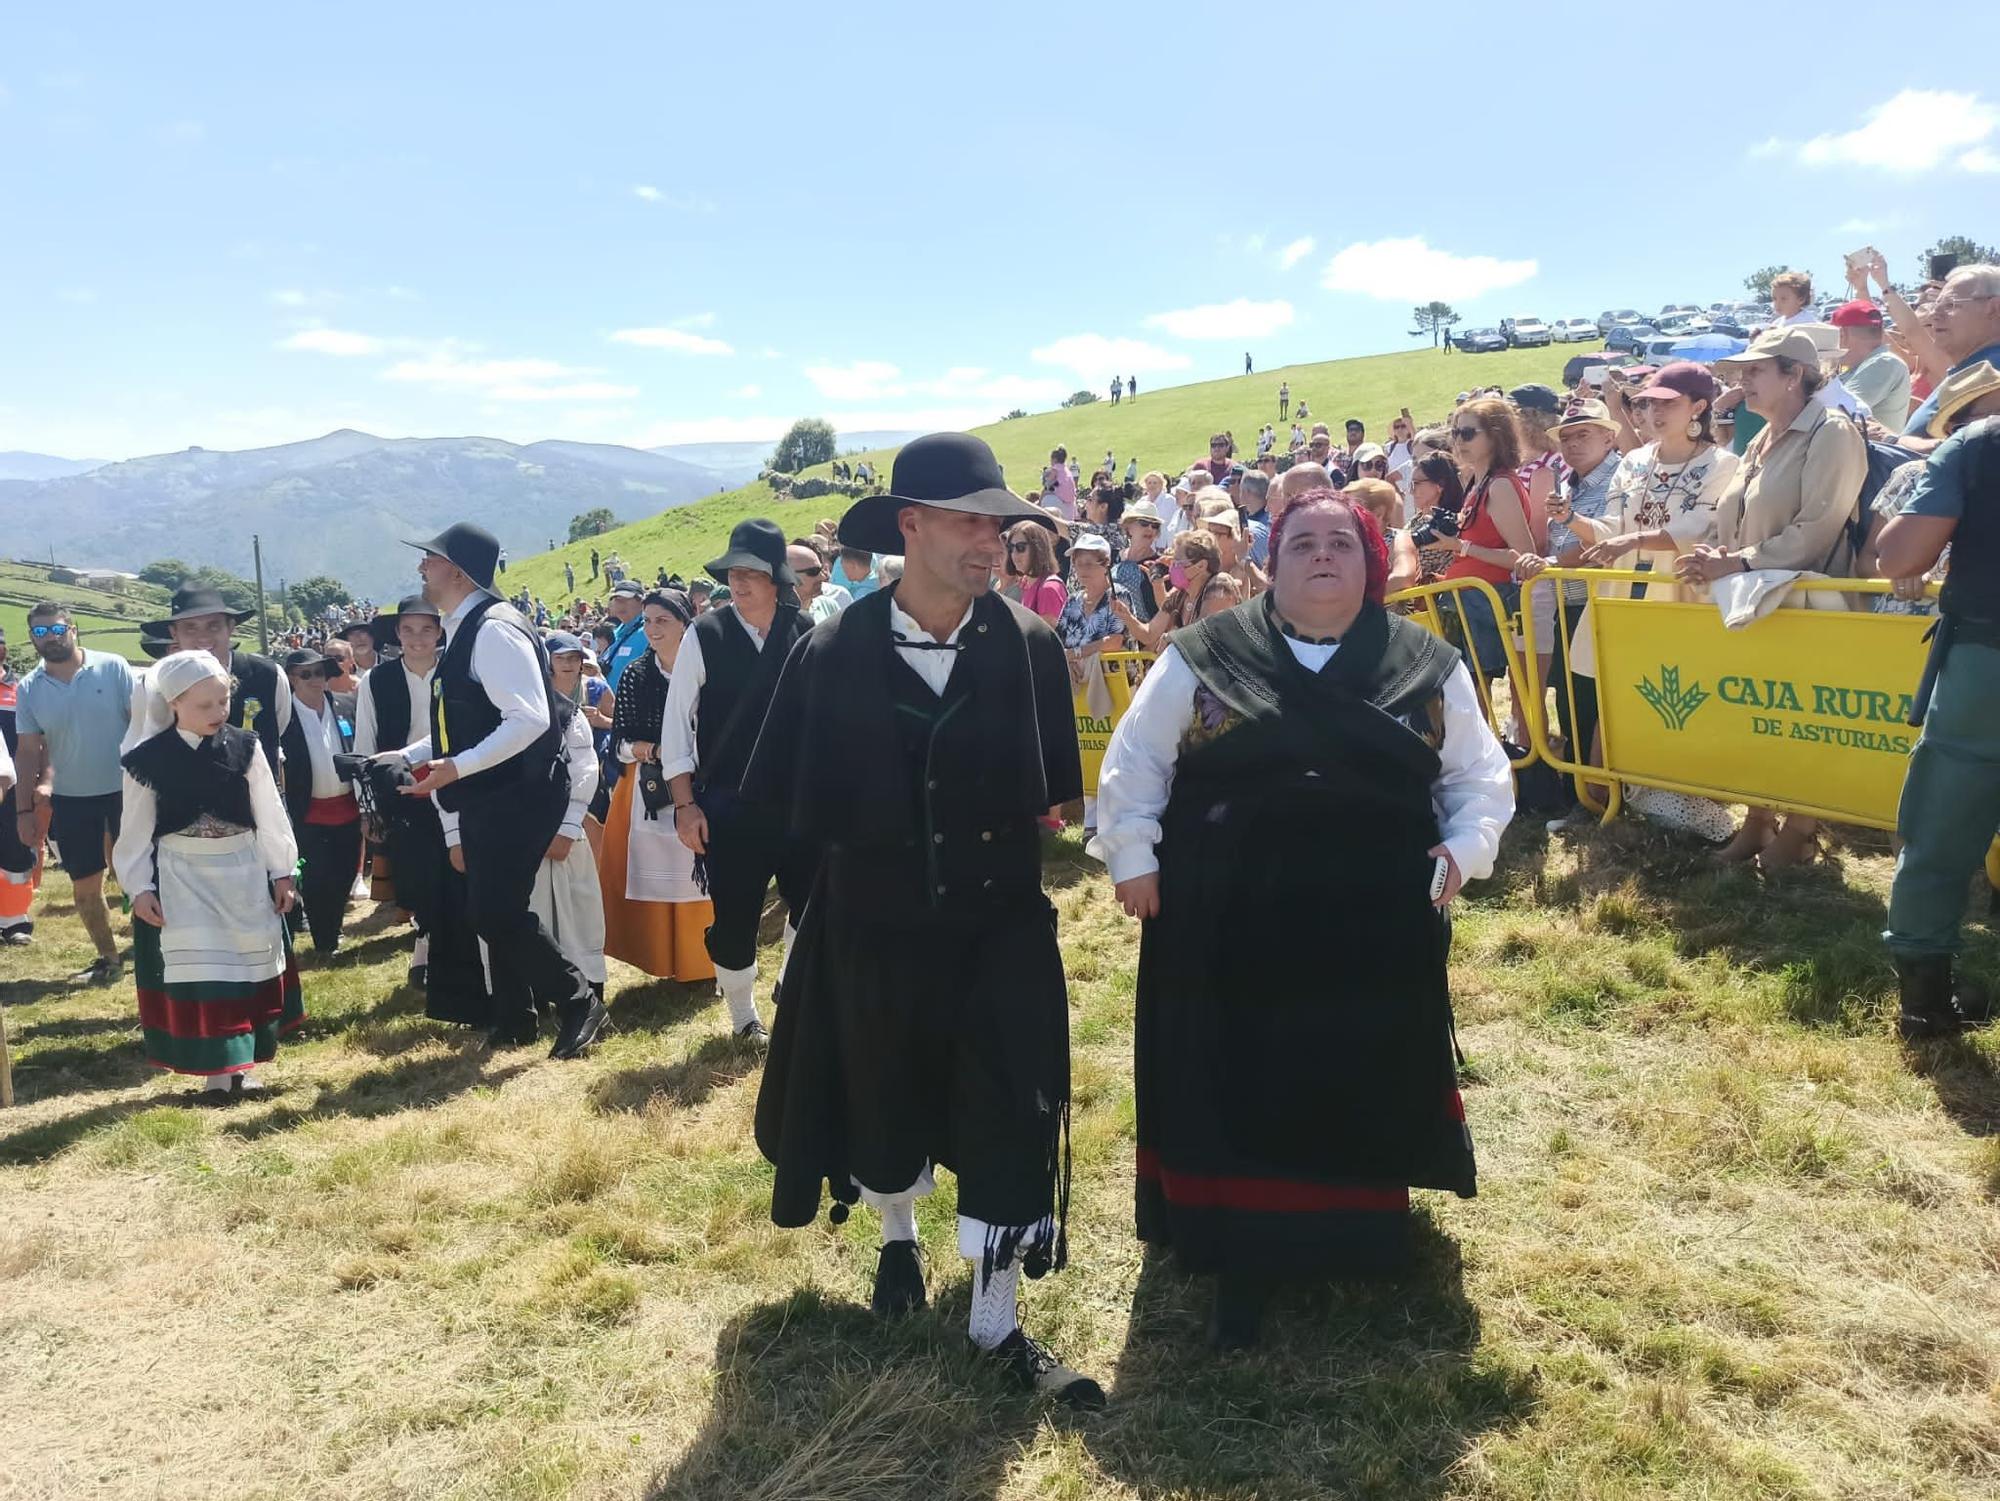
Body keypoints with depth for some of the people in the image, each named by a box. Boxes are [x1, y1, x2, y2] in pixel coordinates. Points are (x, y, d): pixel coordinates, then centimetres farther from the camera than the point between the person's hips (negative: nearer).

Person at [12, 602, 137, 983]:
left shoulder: (113, 667, -8)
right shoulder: (28, 689, 1)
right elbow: (28, 751, 5)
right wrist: (24, 809, 3)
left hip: (125, 790, -3)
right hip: (70, 799, 3)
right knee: (85, 884, 10)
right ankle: (108, 958, 25)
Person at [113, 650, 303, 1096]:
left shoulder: (244, 748, -5)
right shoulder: (147, 760, -8)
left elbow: (269, 814, 1)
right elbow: (137, 830, -2)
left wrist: (281, 872, 2)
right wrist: (139, 887, -4)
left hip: (242, 872, 2)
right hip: (181, 878, -2)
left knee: (249, 964, 9)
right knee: (197, 970, -1)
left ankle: (241, 1061, 23)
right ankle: (217, 1067, 8)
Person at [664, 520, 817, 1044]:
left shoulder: (806, 634, -2)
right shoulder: (705, 636, -6)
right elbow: (676, 723, -4)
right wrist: (686, 804, -7)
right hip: (728, 805, -2)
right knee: (734, 916, 6)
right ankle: (744, 1015, 29)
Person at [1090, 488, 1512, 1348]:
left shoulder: (1427, 665, 5)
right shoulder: (1204, 657, 0)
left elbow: (1480, 775, 12)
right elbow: (1134, 762, 4)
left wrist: (1462, 851, -4)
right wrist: (1133, 859, -2)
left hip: (1376, 930, 2)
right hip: (1228, 929, -1)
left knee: (1363, 1094, 11)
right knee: (1234, 1099, 4)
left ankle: (1363, 1250, 33)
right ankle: (1241, 1266, 19)